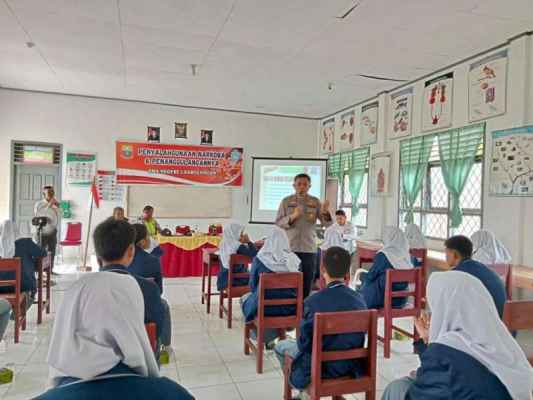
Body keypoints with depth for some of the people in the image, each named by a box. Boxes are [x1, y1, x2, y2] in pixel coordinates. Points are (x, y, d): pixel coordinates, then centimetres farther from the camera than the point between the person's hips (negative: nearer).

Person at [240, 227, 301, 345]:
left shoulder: (259, 259, -12)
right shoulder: (294, 260, -6)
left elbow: (252, 286, -1)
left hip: (264, 308, -3)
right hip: (289, 308, 3)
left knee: (245, 298, 29)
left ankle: (265, 338, 28)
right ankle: (271, 337, 34)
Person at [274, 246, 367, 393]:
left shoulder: (312, 302, -24)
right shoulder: (359, 299, -11)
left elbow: (304, 343, -15)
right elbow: (360, 339, 2)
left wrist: (302, 344, 7)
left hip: (321, 367, -5)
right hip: (351, 365, 5)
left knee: (281, 346, 22)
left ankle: (304, 392, 37)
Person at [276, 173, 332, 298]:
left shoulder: (315, 202, 5)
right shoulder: (286, 201, 2)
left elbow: (327, 223, -1)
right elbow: (278, 223, -4)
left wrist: (325, 212, -22)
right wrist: (293, 216, -20)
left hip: (309, 248, 1)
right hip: (290, 247, -1)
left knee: (307, 283, 8)